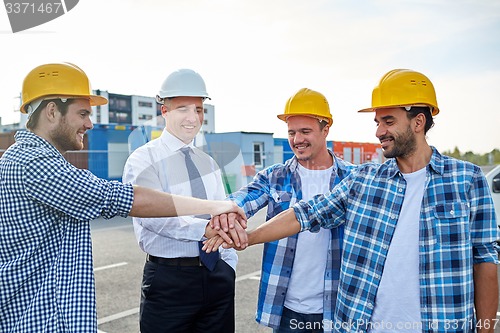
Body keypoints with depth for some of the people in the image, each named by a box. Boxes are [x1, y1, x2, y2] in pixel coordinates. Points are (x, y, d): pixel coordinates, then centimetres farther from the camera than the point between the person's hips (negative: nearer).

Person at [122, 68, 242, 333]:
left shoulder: (208, 163, 13)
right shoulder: (143, 160, -7)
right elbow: (152, 214, -22)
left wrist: (228, 266, 5)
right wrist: (205, 228, -34)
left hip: (217, 276, 5)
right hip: (168, 279, -5)